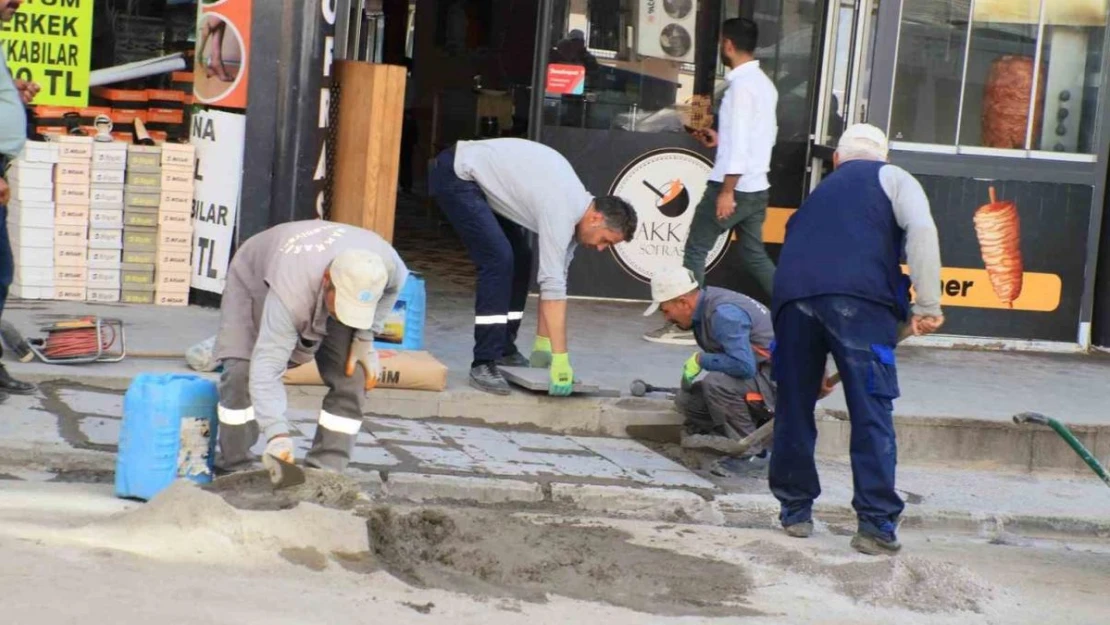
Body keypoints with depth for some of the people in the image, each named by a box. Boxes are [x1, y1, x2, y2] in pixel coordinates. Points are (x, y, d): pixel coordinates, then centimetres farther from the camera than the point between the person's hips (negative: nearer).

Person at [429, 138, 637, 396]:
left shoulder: (575, 204, 4)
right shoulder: (562, 212, -25)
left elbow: (555, 279, 9)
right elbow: (552, 286, -29)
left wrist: (542, 345, 10)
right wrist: (560, 358, -29)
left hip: (481, 179, 10)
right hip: (456, 175, -10)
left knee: (519, 259, 11)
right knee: (499, 260, -20)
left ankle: (503, 350, 19)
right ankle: (483, 364, -18)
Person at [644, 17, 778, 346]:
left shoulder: (741, 85, -15)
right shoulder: (764, 83, 12)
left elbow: (740, 143, -21)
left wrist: (727, 191, -22)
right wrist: (722, 140, 22)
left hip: (734, 185, -8)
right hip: (757, 187, 8)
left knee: (695, 249, 0)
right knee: (755, 255, 14)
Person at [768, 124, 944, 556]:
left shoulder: (819, 193, 37)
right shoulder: (891, 178, 22)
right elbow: (921, 229, 0)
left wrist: (817, 371, 48)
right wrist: (927, 306, 1)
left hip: (792, 294, 4)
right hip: (859, 297, -4)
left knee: (794, 408, 16)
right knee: (871, 414, 0)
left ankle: (795, 510, 25)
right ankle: (876, 524, -4)